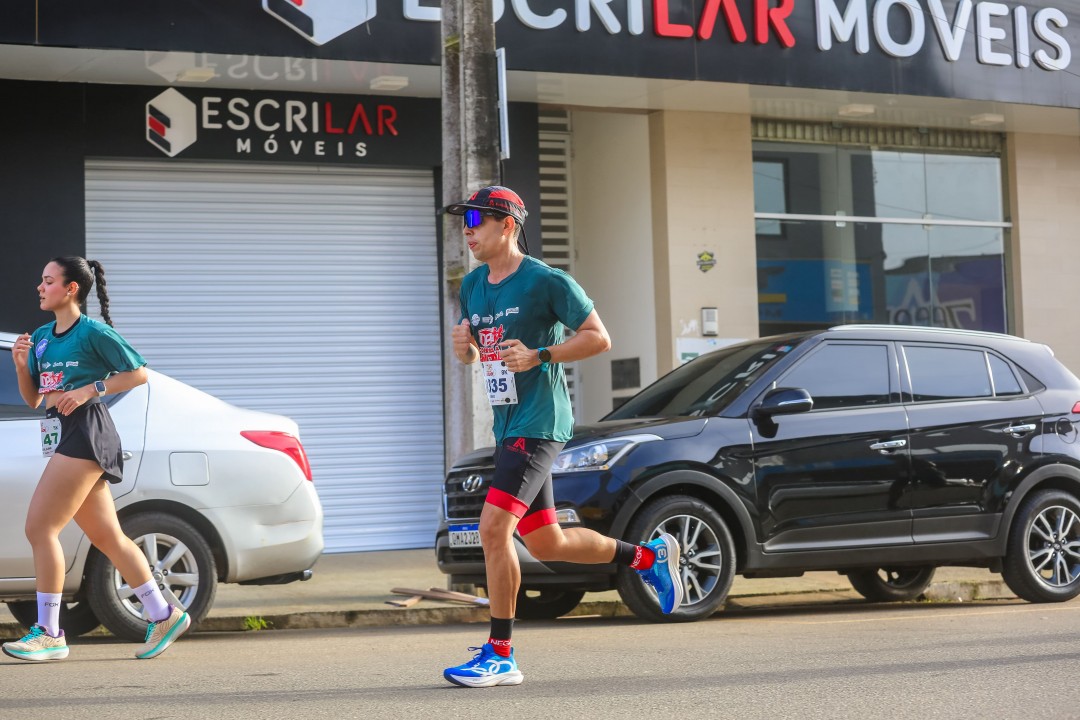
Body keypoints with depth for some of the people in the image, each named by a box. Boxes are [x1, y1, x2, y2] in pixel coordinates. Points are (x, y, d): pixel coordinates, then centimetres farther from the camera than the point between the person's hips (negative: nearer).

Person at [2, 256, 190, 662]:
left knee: (40, 528, -12)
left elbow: (138, 373, -5)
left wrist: (90, 389, -13)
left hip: (84, 435, -9)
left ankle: (49, 633, -8)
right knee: (108, 537, 9)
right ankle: (164, 617, 16)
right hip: (61, 437, 9)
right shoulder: (42, 337, 17)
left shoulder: (93, 332, -5)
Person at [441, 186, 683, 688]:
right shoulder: (472, 286, 13)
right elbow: (472, 356, 23)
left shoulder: (546, 281, -9)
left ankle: (500, 656, -9)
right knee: (545, 543, 13)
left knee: (494, 528, -17)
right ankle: (648, 556, 33)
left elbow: (598, 337, -8)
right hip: (508, 424, 9)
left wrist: (538, 356, -19)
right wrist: (464, 345, -1)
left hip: (537, 424, -9)